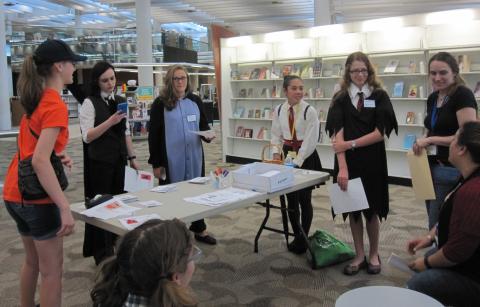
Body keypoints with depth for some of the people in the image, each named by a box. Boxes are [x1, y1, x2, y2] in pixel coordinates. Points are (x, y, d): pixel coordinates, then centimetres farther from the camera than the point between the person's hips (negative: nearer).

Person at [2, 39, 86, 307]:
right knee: (52, 269, 4)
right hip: (36, 196, -9)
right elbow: (40, 161, -27)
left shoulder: (35, 100, 8)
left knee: (33, 261, 23)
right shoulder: (56, 106, -18)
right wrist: (65, 208, -29)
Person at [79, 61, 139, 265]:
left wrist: (131, 157, 12)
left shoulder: (121, 101, 10)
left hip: (118, 159, 6)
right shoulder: (90, 103, -9)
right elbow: (87, 136, -15)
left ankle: (112, 245, 26)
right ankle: (102, 253, 14)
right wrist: (110, 121, -25)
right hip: (99, 161, -6)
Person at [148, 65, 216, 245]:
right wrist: (156, 163, -8)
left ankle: (199, 230, 28)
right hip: (171, 159, -4)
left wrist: (208, 135, -8)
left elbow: (203, 125, 17)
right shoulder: (161, 103, -5)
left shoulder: (195, 101, 7)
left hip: (194, 156, 4)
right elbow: (154, 135, -5)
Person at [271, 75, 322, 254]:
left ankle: (303, 238, 22)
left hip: (306, 157, -4)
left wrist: (297, 162, -19)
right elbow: (276, 135, 8)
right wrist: (276, 153, -7)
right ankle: (297, 237, 27)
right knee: (291, 199, 10)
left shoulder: (309, 111, -14)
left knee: (304, 199, 4)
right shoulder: (279, 111, 1)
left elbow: (311, 140, -16)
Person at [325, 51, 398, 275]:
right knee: (352, 209, 9)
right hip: (348, 162, 2)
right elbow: (337, 134, -10)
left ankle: (374, 254, 28)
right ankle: (359, 256, 24)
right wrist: (342, 167, -21)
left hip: (372, 162, -1)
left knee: (371, 209, 8)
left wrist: (350, 143, -17)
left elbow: (380, 133, -9)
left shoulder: (379, 96, -1)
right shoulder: (340, 99, 1)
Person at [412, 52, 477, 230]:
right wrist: (422, 143, 4)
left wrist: (430, 140, -19)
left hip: (452, 170, -8)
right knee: (434, 223, 16)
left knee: (439, 225, -3)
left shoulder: (463, 95, -13)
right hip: (432, 167, 8)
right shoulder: (432, 98, 10)